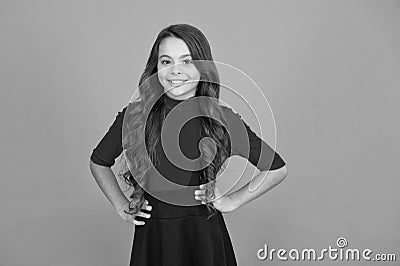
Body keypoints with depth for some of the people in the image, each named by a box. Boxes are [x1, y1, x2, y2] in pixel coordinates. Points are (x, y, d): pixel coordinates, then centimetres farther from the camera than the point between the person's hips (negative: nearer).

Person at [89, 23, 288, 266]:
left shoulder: (221, 120, -10)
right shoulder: (135, 117, -7)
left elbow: (277, 168, 0)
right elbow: (98, 162, 12)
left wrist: (233, 201, -2)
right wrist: (121, 206, 6)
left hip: (204, 238, -1)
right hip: (152, 238, 1)